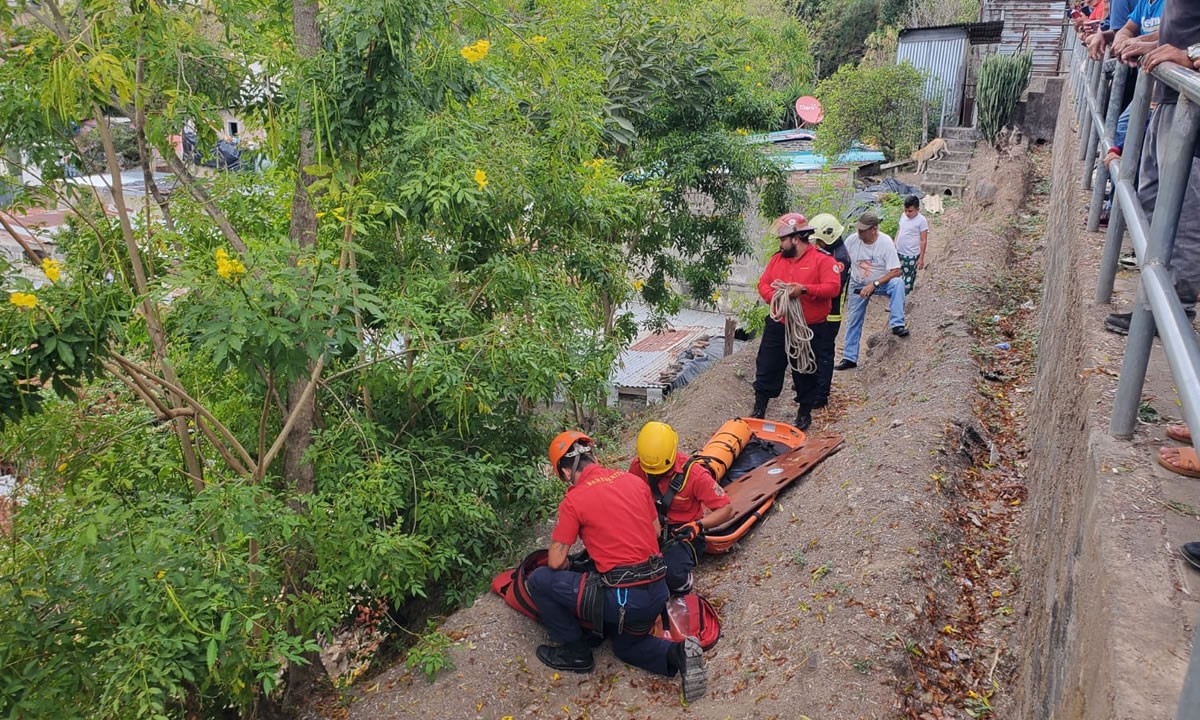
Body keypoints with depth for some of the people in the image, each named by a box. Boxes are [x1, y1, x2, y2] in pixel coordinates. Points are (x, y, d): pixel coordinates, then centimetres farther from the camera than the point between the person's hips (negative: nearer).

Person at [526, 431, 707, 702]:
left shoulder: (574, 500, -9)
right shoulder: (635, 480, 7)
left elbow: (556, 562, -5)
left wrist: (569, 566, 18)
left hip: (622, 600, -7)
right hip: (658, 593, 7)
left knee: (540, 580, 7)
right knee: (626, 645, 34)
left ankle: (575, 652, 18)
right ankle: (678, 654, 7)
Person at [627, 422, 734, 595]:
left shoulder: (694, 474, -20)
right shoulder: (638, 466, -9)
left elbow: (726, 509, -13)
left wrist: (699, 525, -29)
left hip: (682, 533, -3)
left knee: (672, 575, -34)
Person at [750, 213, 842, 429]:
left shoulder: (822, 259, -8)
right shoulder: (777, 259, 9)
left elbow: (833, 288, -17)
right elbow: (763, 284, 7)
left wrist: (804, 289, -28)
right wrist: (773, 296, -14)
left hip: (811, 331, -4)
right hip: (777, 327, 4)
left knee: (806, 374, 9)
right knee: (766, 369, 8)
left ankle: (804, 414, 26)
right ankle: (759, 410, 21)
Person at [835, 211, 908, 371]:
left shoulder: (886, 242, -24)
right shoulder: (851, 240, -18)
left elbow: (895, 271, -25)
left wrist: (874, 285, -31)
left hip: (881, 282, -2)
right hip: (858, 285, 2)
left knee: (898, 283, -34)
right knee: (854, 321, 6)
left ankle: (897, 325, -33)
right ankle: (849, 358, 17)